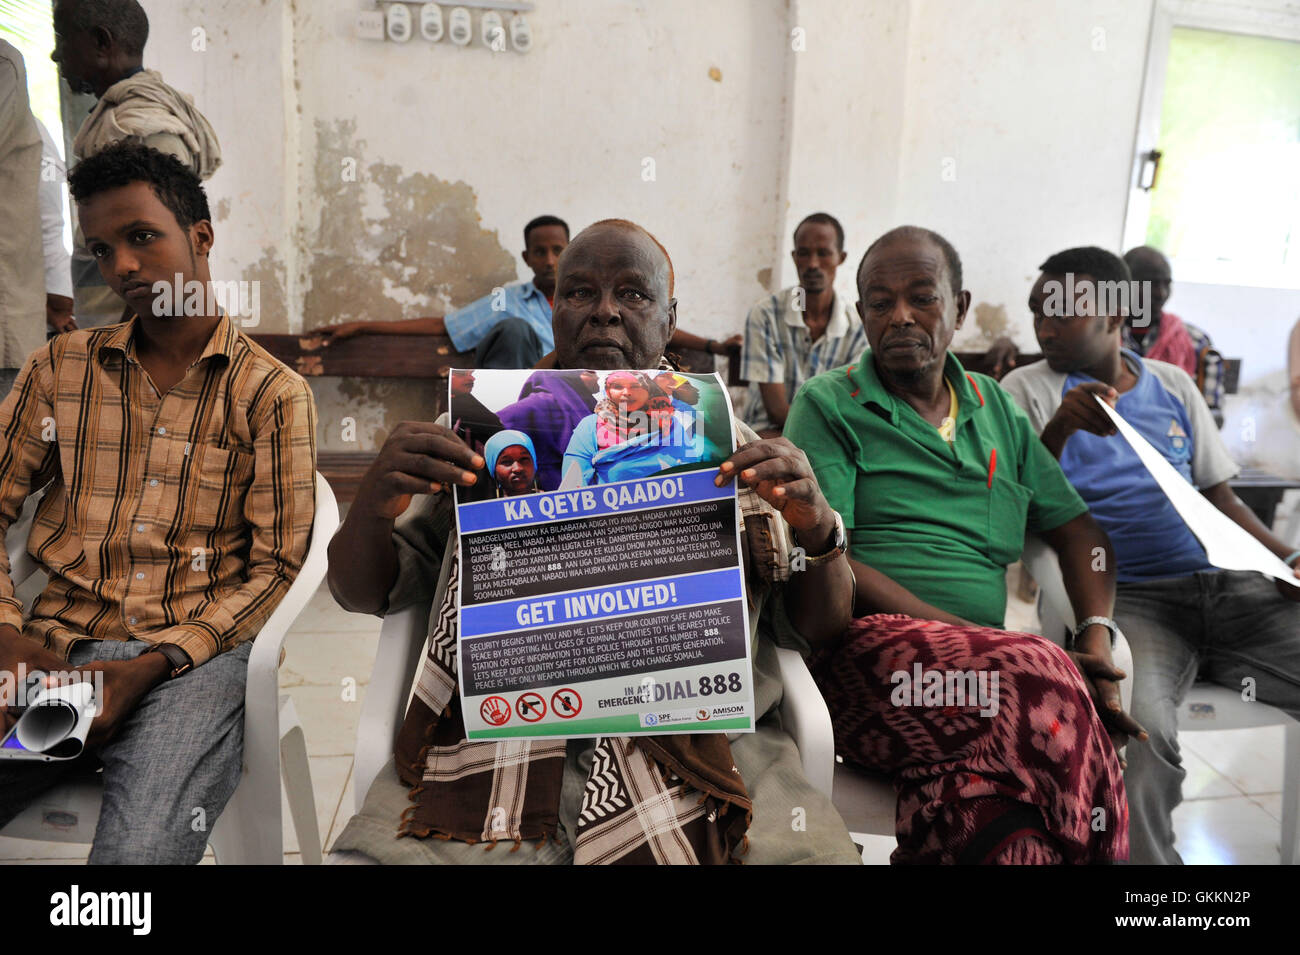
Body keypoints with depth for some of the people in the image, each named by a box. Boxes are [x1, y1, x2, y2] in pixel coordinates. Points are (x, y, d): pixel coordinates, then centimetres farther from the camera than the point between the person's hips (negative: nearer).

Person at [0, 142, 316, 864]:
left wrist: (155, 665, -13)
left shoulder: (274, 395, 2)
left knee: (137, 851, -25)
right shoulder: (60, 367, 13)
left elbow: (275, 567, -2)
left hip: (196, 654, -3)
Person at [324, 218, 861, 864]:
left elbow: (818, 626, 13)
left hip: (702, 742, 1)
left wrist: (818, 531, -8)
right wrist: (372, 506, -9)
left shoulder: (729, 448, 14)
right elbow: (363, 591, 13)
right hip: (503, 733, 1)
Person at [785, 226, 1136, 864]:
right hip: (866, 642, -4)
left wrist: (1097, 637, 3)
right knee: (1041, 681, -32)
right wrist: (977, 641, -13)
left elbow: (1078, 526, 23)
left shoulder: (994, 407, 21)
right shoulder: (827, 405, 4)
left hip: (981, 661, 4)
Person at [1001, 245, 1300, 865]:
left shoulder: (1173, 384, 18)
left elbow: (1218, 495, 20)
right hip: (1127, 598, -4)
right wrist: (1059, 427, -19)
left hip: (1226, 583, 5)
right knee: (1136, 734, -34)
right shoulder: (1029, 389, 6)